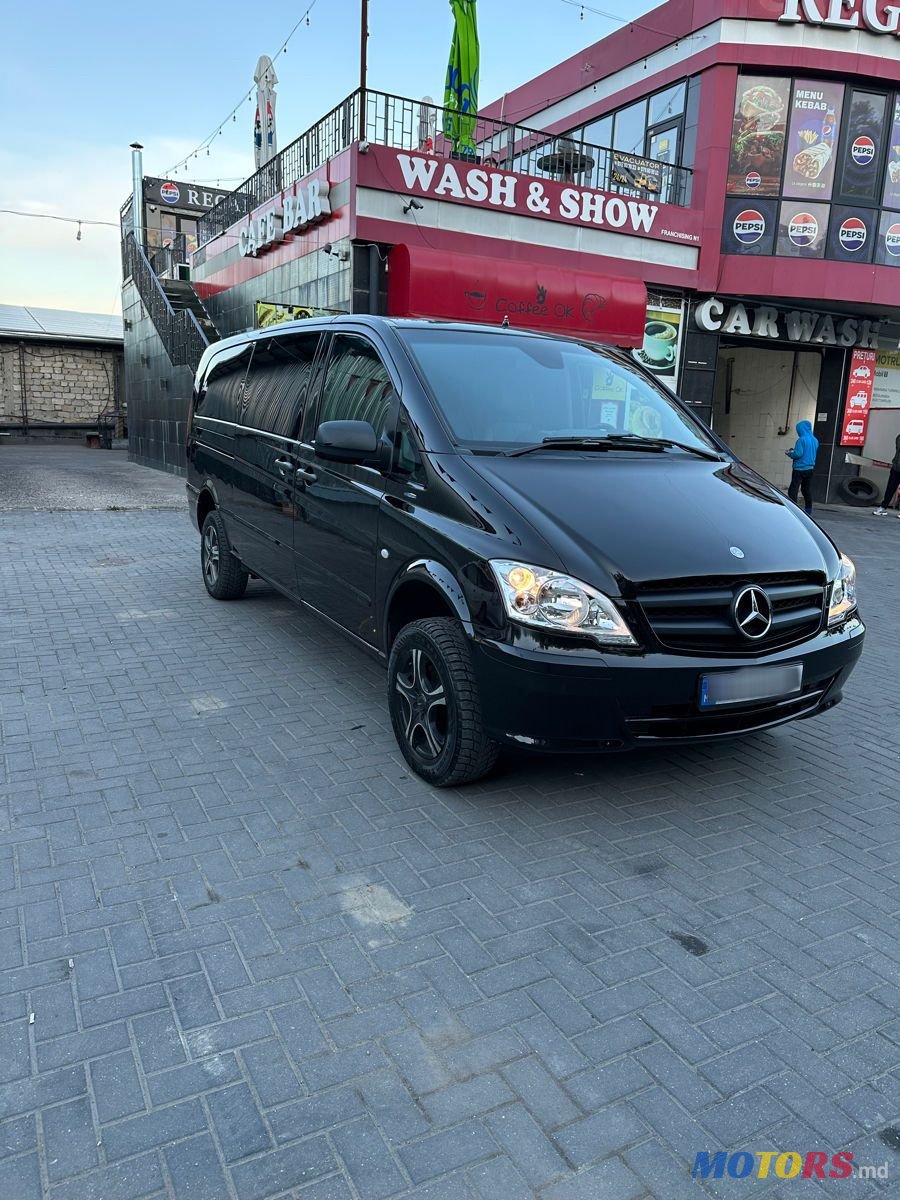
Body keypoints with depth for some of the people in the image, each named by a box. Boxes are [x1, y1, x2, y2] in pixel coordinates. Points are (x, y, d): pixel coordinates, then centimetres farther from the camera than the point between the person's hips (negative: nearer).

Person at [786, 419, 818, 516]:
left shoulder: (802, 439, -14)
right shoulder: (815, 440, 11)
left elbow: (798, 454, -20)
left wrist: (789, 453, -1)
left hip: (800, 468, -8)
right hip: (810, 468, 8)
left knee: (793, 490, -6)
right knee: (807, 490, 12)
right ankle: (809, 511, 15)